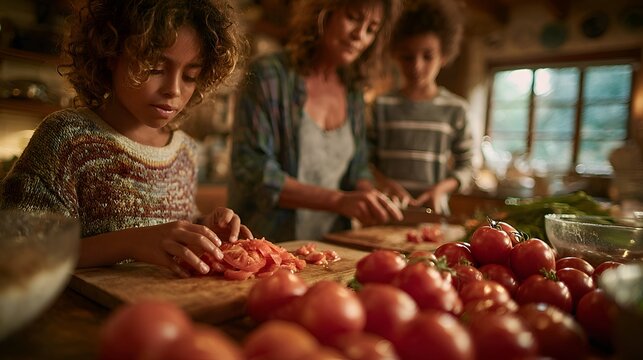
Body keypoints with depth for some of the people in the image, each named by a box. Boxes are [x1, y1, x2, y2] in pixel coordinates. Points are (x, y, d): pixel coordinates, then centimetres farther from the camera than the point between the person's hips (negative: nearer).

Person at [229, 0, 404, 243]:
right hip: (267, 246, -5)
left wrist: (371, 202, -4)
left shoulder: (353, 92, 9)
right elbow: (251, 171, -16)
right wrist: (338, 200, -23)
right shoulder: (268, 75, -9)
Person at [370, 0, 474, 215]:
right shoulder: (382, 105, -1)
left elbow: (466, 166, 6)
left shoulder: (455, 109, 0)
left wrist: (441, 188, -12)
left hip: (431, 211, 1)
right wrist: (384, 182, -16)